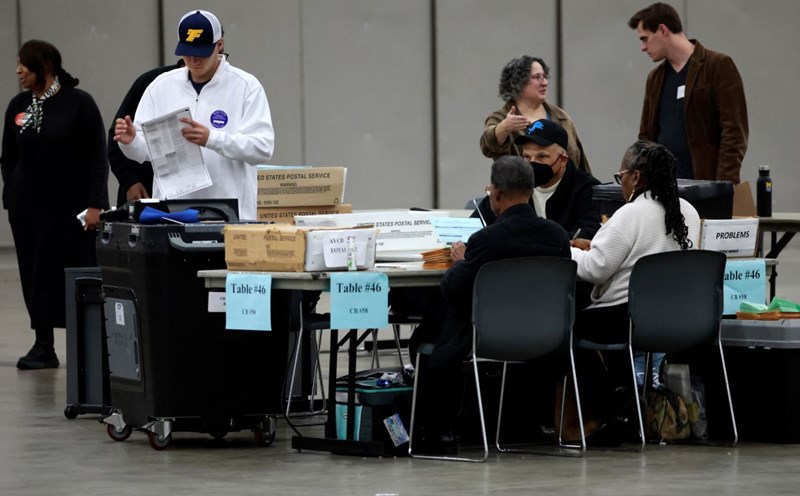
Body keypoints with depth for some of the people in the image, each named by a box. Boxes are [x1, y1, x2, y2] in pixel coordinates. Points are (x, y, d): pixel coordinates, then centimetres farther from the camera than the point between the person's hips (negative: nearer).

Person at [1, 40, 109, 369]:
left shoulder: (78, 103, -7)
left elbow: (97, 157, -7)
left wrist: (95, 204, -12)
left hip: (71, 206, -4)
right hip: (29, 209, 4)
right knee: (37, 276, 3)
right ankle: (43, 346, 8)